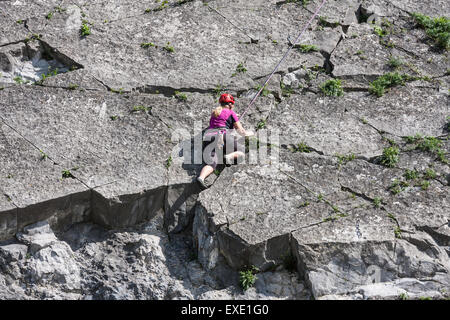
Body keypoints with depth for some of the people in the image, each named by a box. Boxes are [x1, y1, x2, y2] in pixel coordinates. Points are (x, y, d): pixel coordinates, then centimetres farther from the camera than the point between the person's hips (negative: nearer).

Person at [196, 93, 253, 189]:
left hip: (208, 137, 5)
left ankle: (201, 177, -43)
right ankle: (230, 156, -21)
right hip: (222, 136, -5)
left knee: (211, 163, -12)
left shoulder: (214, 113, 31)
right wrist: (249, 133, 36)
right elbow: (241, 131, 14)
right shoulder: (231, 113, 14)